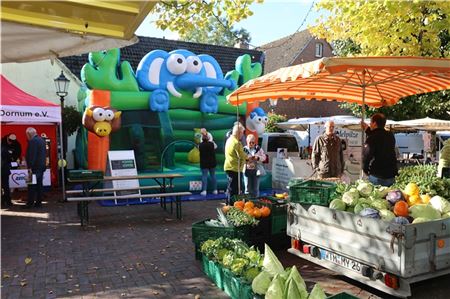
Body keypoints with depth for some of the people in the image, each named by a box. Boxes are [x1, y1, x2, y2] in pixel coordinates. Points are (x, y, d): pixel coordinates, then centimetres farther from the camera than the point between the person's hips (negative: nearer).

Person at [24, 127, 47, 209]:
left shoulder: (33, 141, -14)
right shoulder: (42, 140, 15)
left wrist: (30, 167, -20)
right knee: (39, 185, 11)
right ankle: (39, 202, 15)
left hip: (35, 167, -9)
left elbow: (32, 155, -20)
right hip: (42, 166, 9)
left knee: (32, 186, -4)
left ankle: (30, 203, -2)